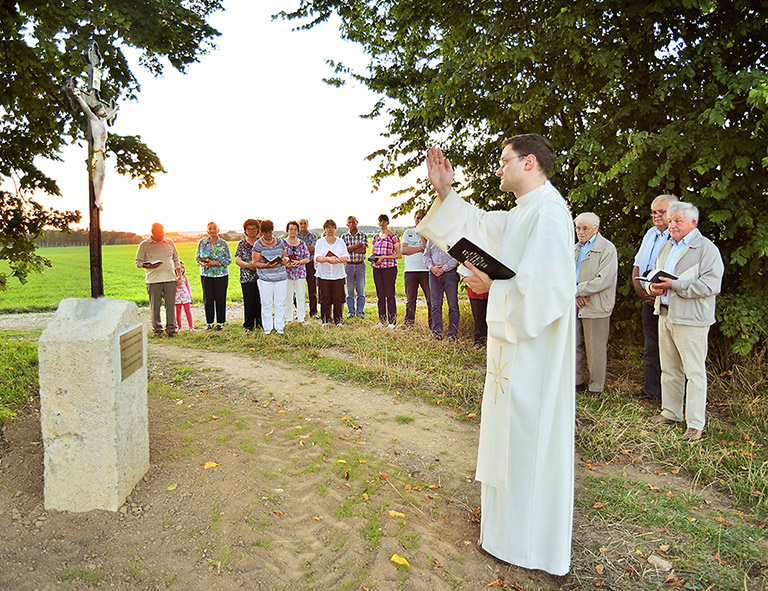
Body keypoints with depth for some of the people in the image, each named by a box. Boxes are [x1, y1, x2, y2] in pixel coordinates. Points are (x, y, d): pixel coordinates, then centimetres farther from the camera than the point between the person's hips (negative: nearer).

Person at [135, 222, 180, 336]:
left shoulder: (170, 242, 14)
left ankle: (171, 328, 8)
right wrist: (147, 265, -13)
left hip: (170, 279, 2)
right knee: (155, 306, 1)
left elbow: (176, 259, 20)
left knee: (171, 305, 0)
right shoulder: (144, 245, 6)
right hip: (153, 280, -1)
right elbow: (138, 262, 7)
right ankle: (157, 328, 12)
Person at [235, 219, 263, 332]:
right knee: (248, 301, 2)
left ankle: (260, 323, 15)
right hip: (247, 277, 0)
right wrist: (248, 265, -20)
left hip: (261, 276, 1)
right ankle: (248, 325, 13)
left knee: (260, 300, 3)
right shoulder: (241, 244, 7)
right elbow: (237, 260, -1)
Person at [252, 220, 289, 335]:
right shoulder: (258, 244, -1)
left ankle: (280, 327, 16)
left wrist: (285, 259, -7)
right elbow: (255, 263, -2)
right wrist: (267, 265, -19)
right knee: (266, 304, 2)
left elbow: (286, 256, 17)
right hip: (265, 278, -2)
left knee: (280, 303, 5)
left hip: (281, 276, 2)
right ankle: (267, 327, 14)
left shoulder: (279, 242, 8)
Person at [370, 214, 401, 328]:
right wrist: (373, 260, 1)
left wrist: (384, 257, -14)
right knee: (380, 295, 8)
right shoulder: (376, 237, 15)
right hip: (377, 269, 5)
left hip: (390, 268, -5)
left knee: (390, 295, -4)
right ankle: (382, 320, 16)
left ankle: (392, 321, 3)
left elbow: (399, 255, -5)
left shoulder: (393, 236, -2)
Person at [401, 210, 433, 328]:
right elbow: (403, 249, 1)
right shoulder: (408, 232, 15)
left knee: (431, 299, -5)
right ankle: (408, 323, 12)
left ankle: (432, 323, 2)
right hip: (410, 270, 1)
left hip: (426, 270, -1)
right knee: (410, 299, 5)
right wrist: (420, 248, -4)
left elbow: (426, 246, -10)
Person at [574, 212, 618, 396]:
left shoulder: (607, 248, -5)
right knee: (572, 346, 10)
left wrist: (578, 290, -13)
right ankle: (576, 382, 22)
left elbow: (604, 280, -15)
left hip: (595, 306, -6)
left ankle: (596, 387, 12)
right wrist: (576, 294, -6)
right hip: (573, 305, 6)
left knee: (595, 349, 0)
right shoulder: (575, 249, 16)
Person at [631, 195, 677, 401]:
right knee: (650, 347, 13)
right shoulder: (650, 233, 15)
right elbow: (637, 264, 18)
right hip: (648, 300, 7)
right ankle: (651, 389, 24)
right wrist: (640, 290, 4)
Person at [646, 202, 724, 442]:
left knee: (694, 372, -2)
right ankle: (670, 413, 27)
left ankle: (695, 424, 5)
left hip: (691, 319, -7)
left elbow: (711, 285, -17)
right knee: (669, 369, 15)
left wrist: (675, 285, -21)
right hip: (665, 315, 7)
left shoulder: (707, 249, -7)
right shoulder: (667, 246, 16)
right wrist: (652, 286, 0)